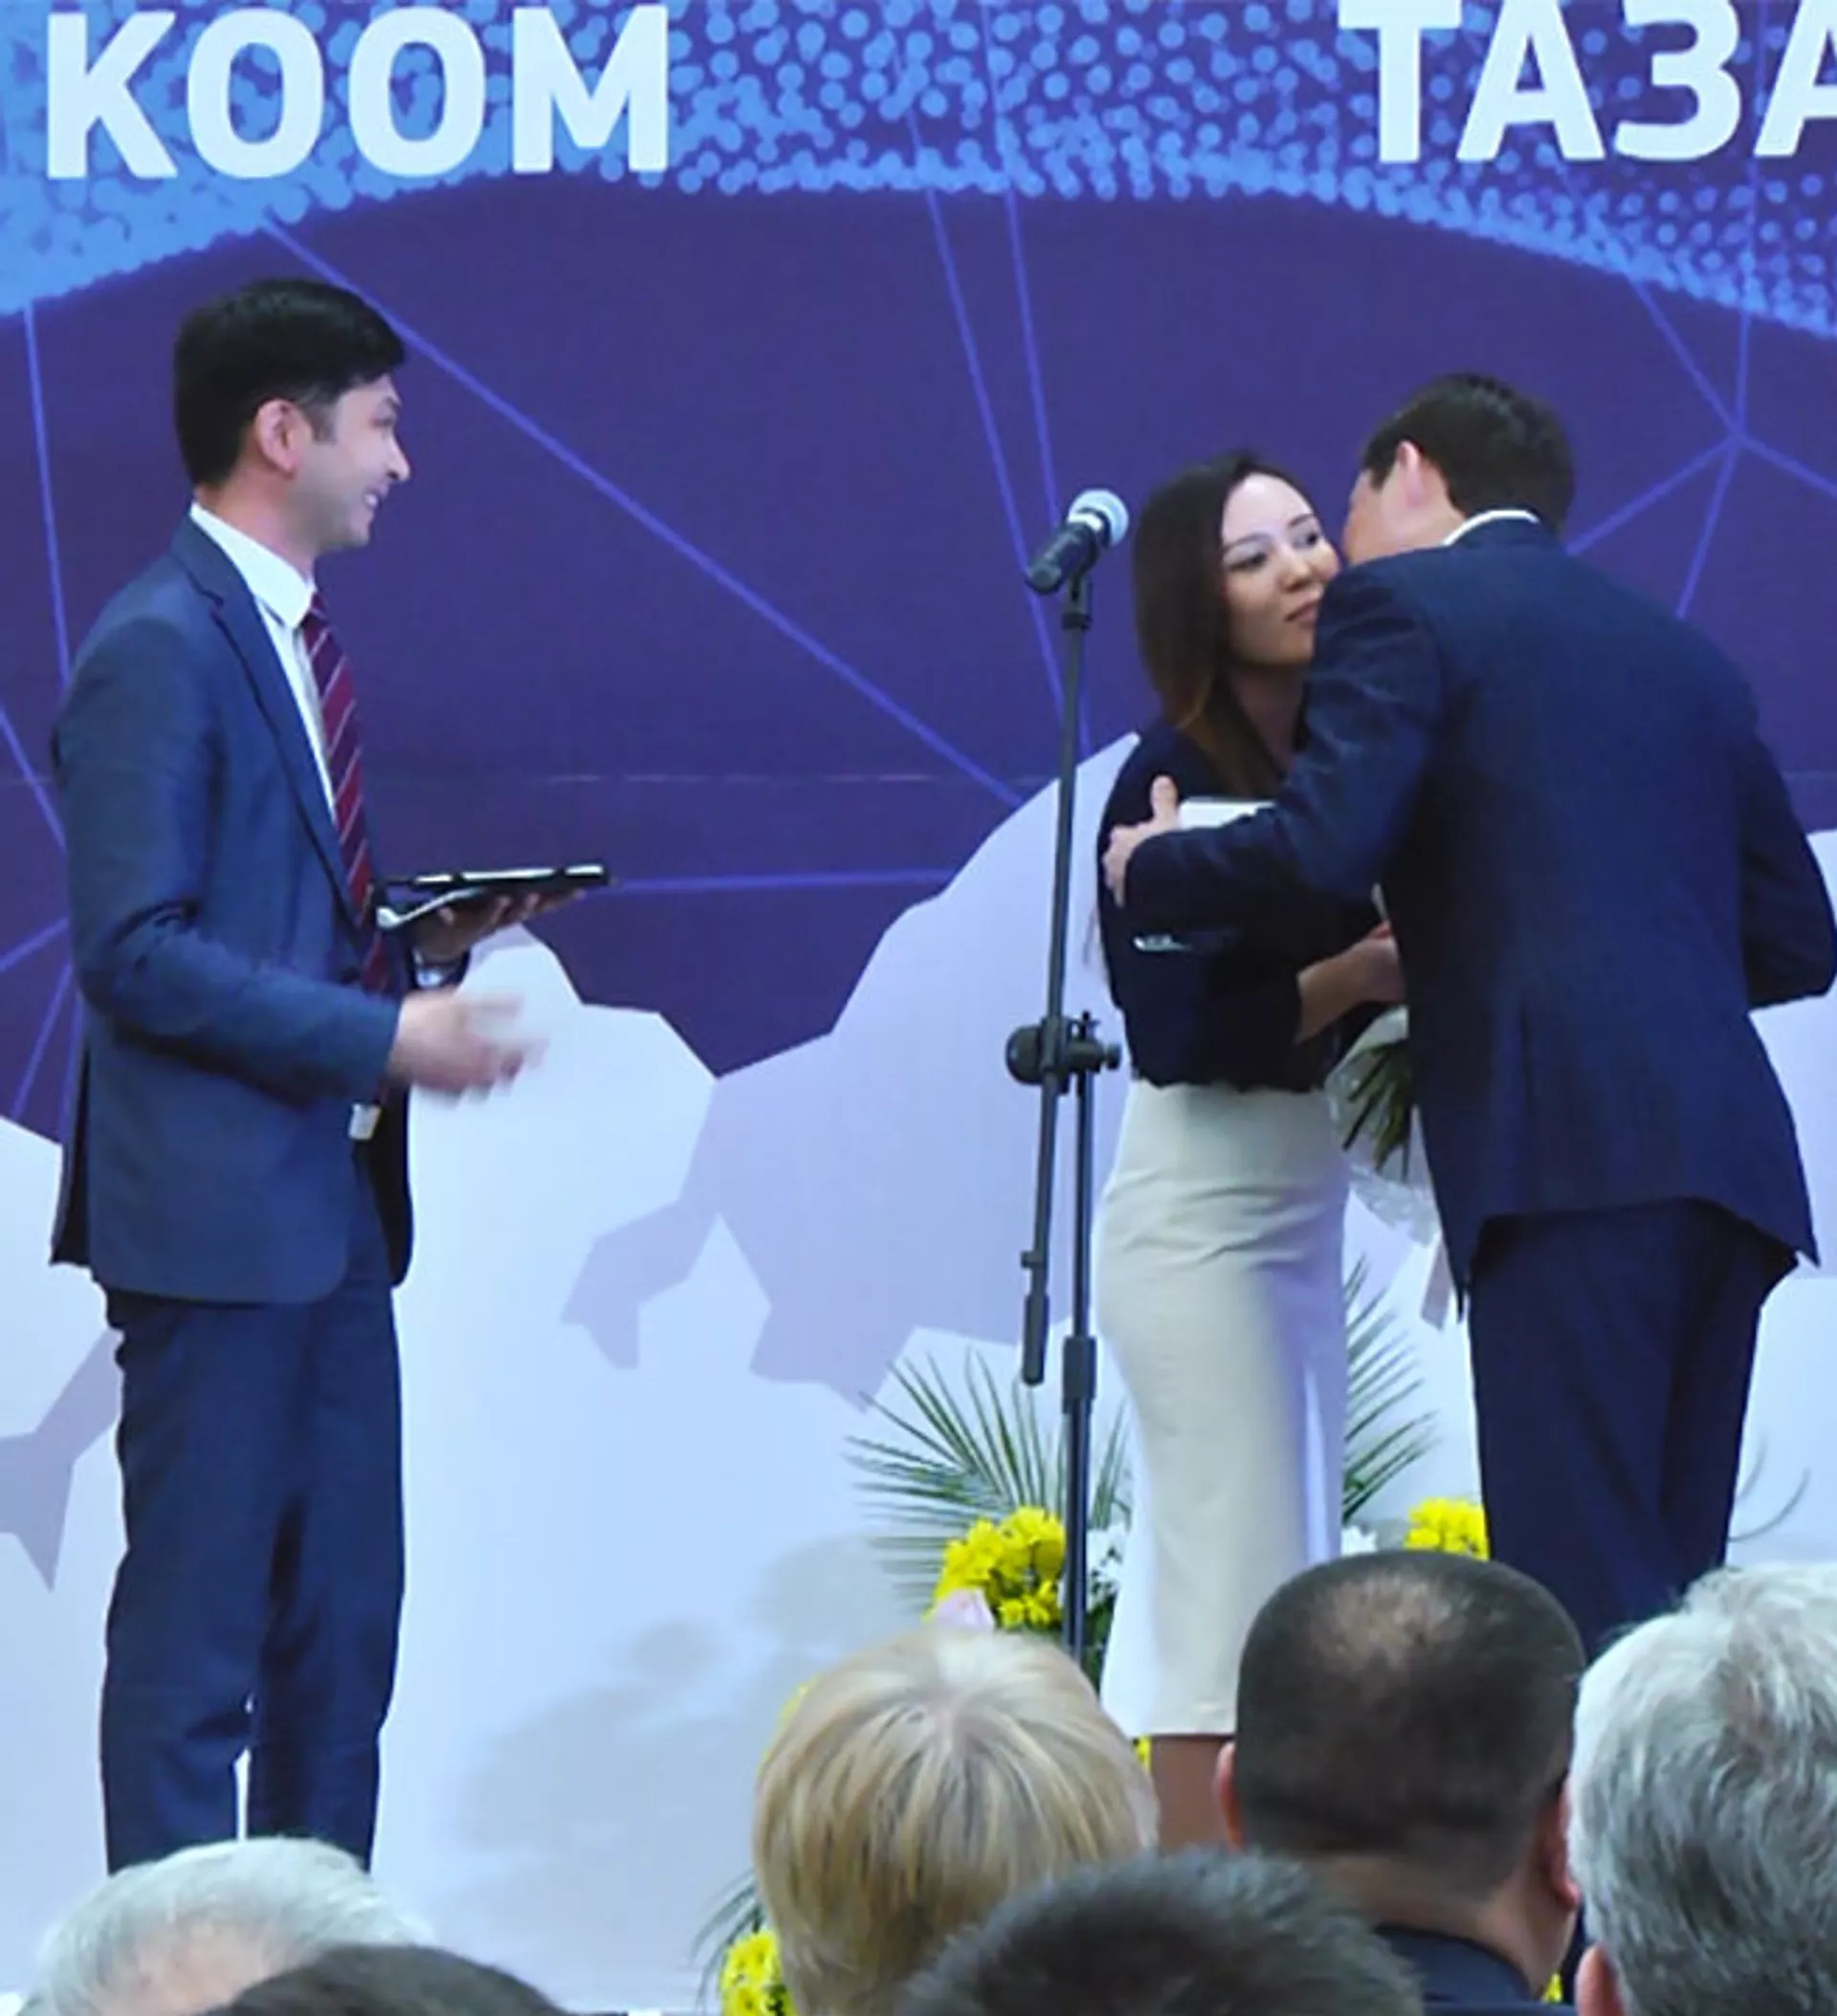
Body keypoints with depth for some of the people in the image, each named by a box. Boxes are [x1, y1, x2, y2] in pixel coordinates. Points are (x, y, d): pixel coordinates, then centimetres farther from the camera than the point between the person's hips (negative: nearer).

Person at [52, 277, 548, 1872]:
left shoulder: (292, 634, 15)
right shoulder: (159, 648, -14)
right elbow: (139, 952, -19)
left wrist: (418, 941, 3)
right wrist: (387, 1036, -20)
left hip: (330, 1202, 9)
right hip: (215, 1211, -9)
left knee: (343, 1620, 11)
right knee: (196, 1627, -4)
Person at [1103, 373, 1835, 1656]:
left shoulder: (1404, 604, 6)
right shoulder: (1688, 657, 26)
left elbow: (1325, 843, -10)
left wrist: (1151, 871, 9)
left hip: (1574, 1150, -7)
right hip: (1734, 1159, 7)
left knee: (1587, 1591, -12)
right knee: (1669, 1591, 8)